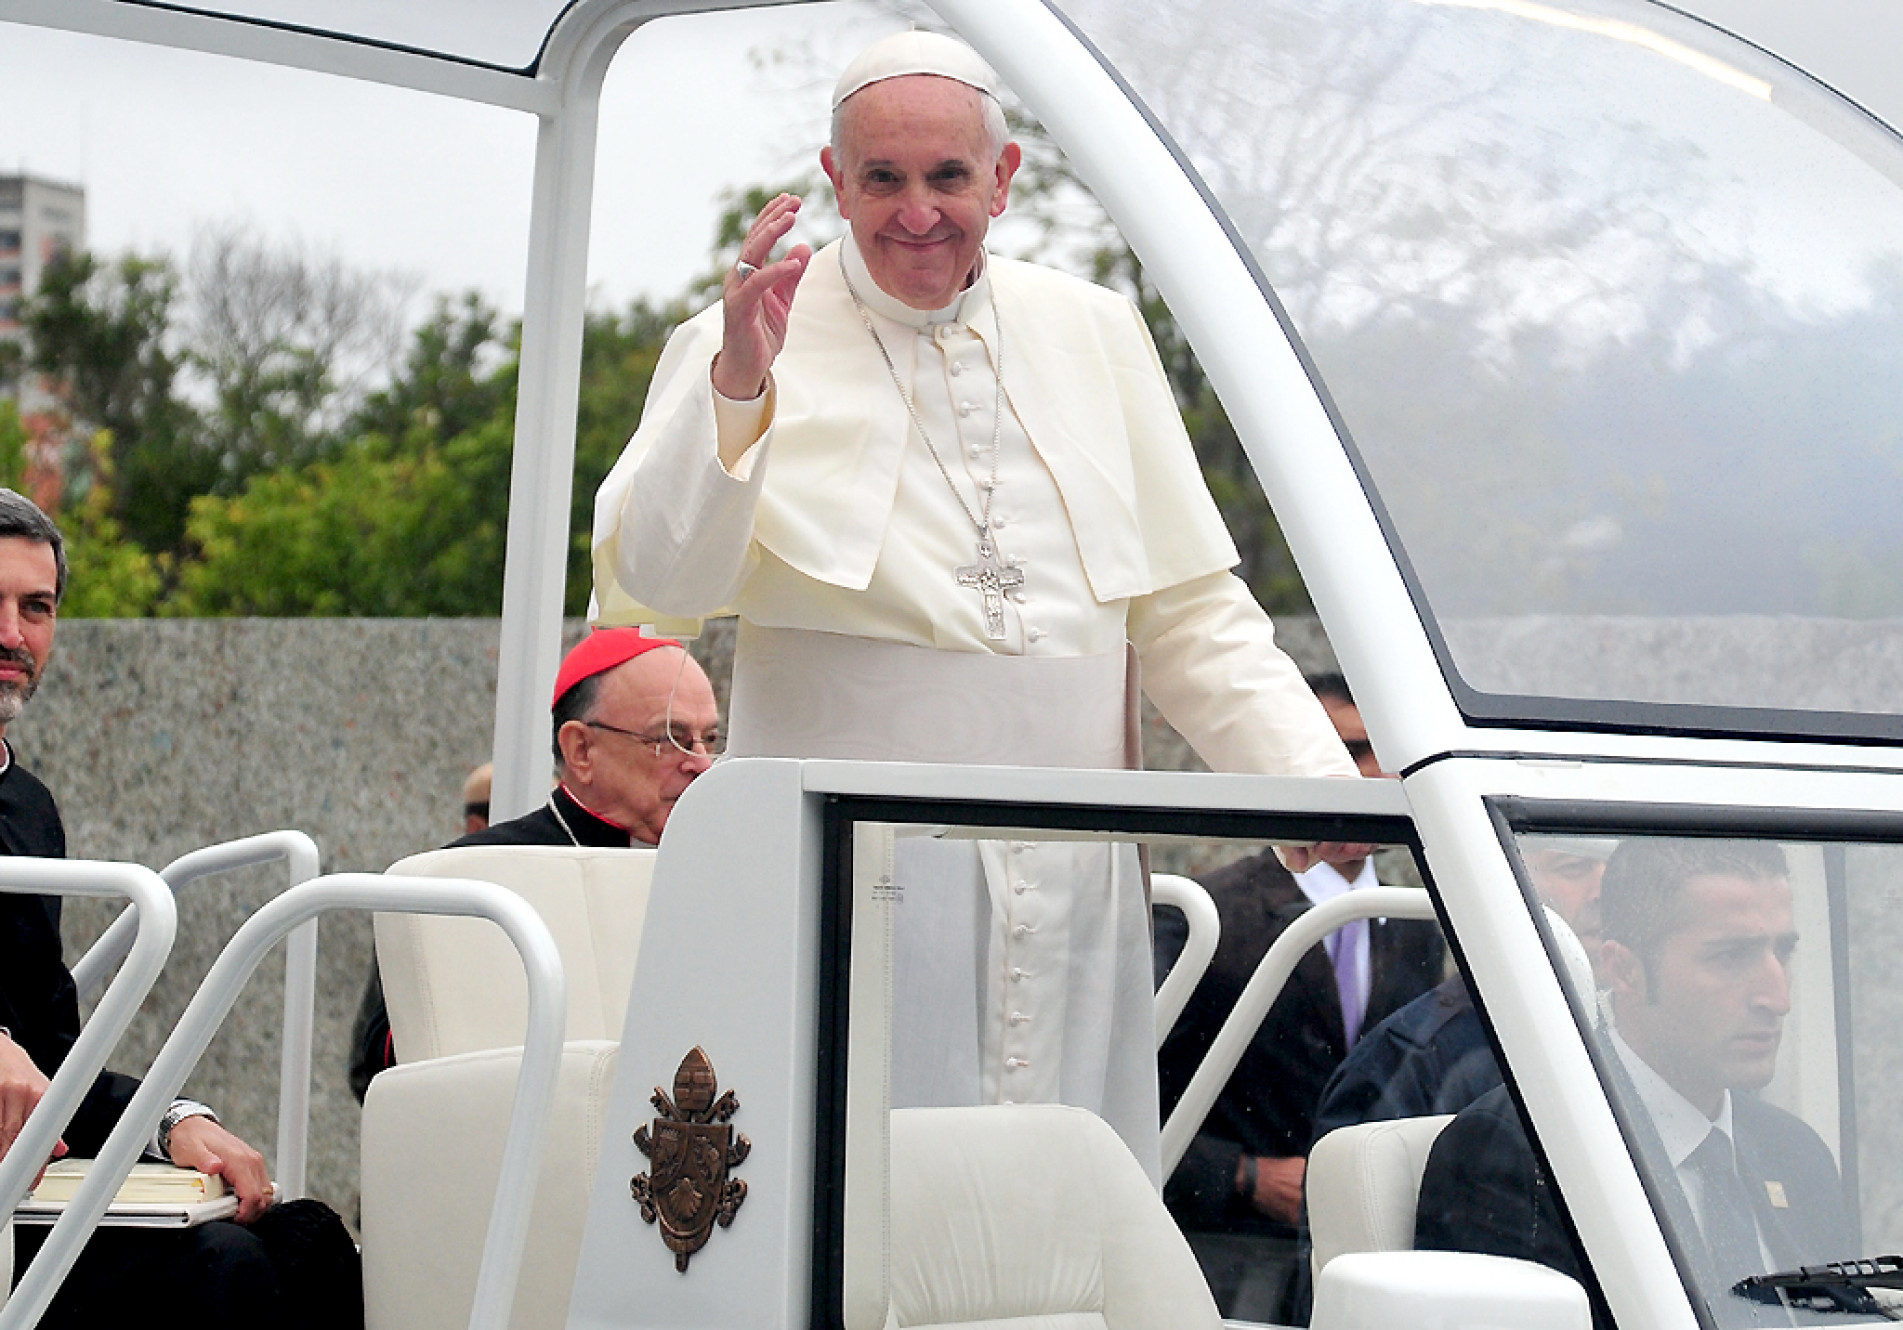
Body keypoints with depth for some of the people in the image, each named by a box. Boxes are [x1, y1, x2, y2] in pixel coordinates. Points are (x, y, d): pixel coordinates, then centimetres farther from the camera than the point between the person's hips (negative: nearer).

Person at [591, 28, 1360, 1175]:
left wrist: (1310, 774, 1)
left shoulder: (1098, 336, 14)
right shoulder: (753, 343, 1)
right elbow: (651, 585, -12)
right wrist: (735, 385, -25)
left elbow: (1191, 612, 15)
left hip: (1073, 873, 4)